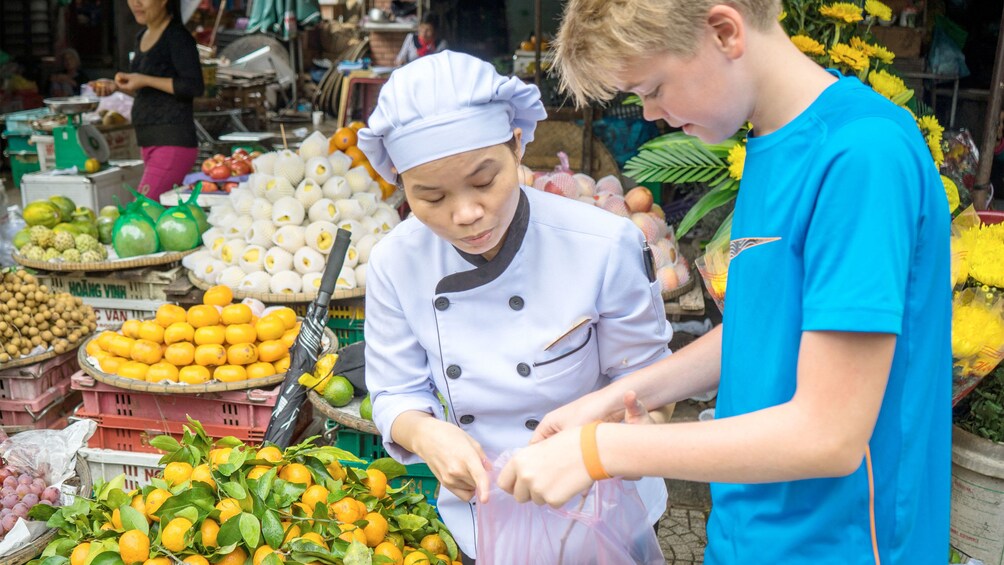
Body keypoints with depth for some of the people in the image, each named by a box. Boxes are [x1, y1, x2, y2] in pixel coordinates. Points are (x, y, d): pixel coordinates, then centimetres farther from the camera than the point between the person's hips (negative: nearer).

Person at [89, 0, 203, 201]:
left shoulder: (177, 36, -9)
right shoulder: (142, 37, 17)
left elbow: (195, 87, -17)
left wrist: (144, 80, -16)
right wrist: (117, 86, 11)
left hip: (173, 144, -9)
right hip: (150, 142, 9)